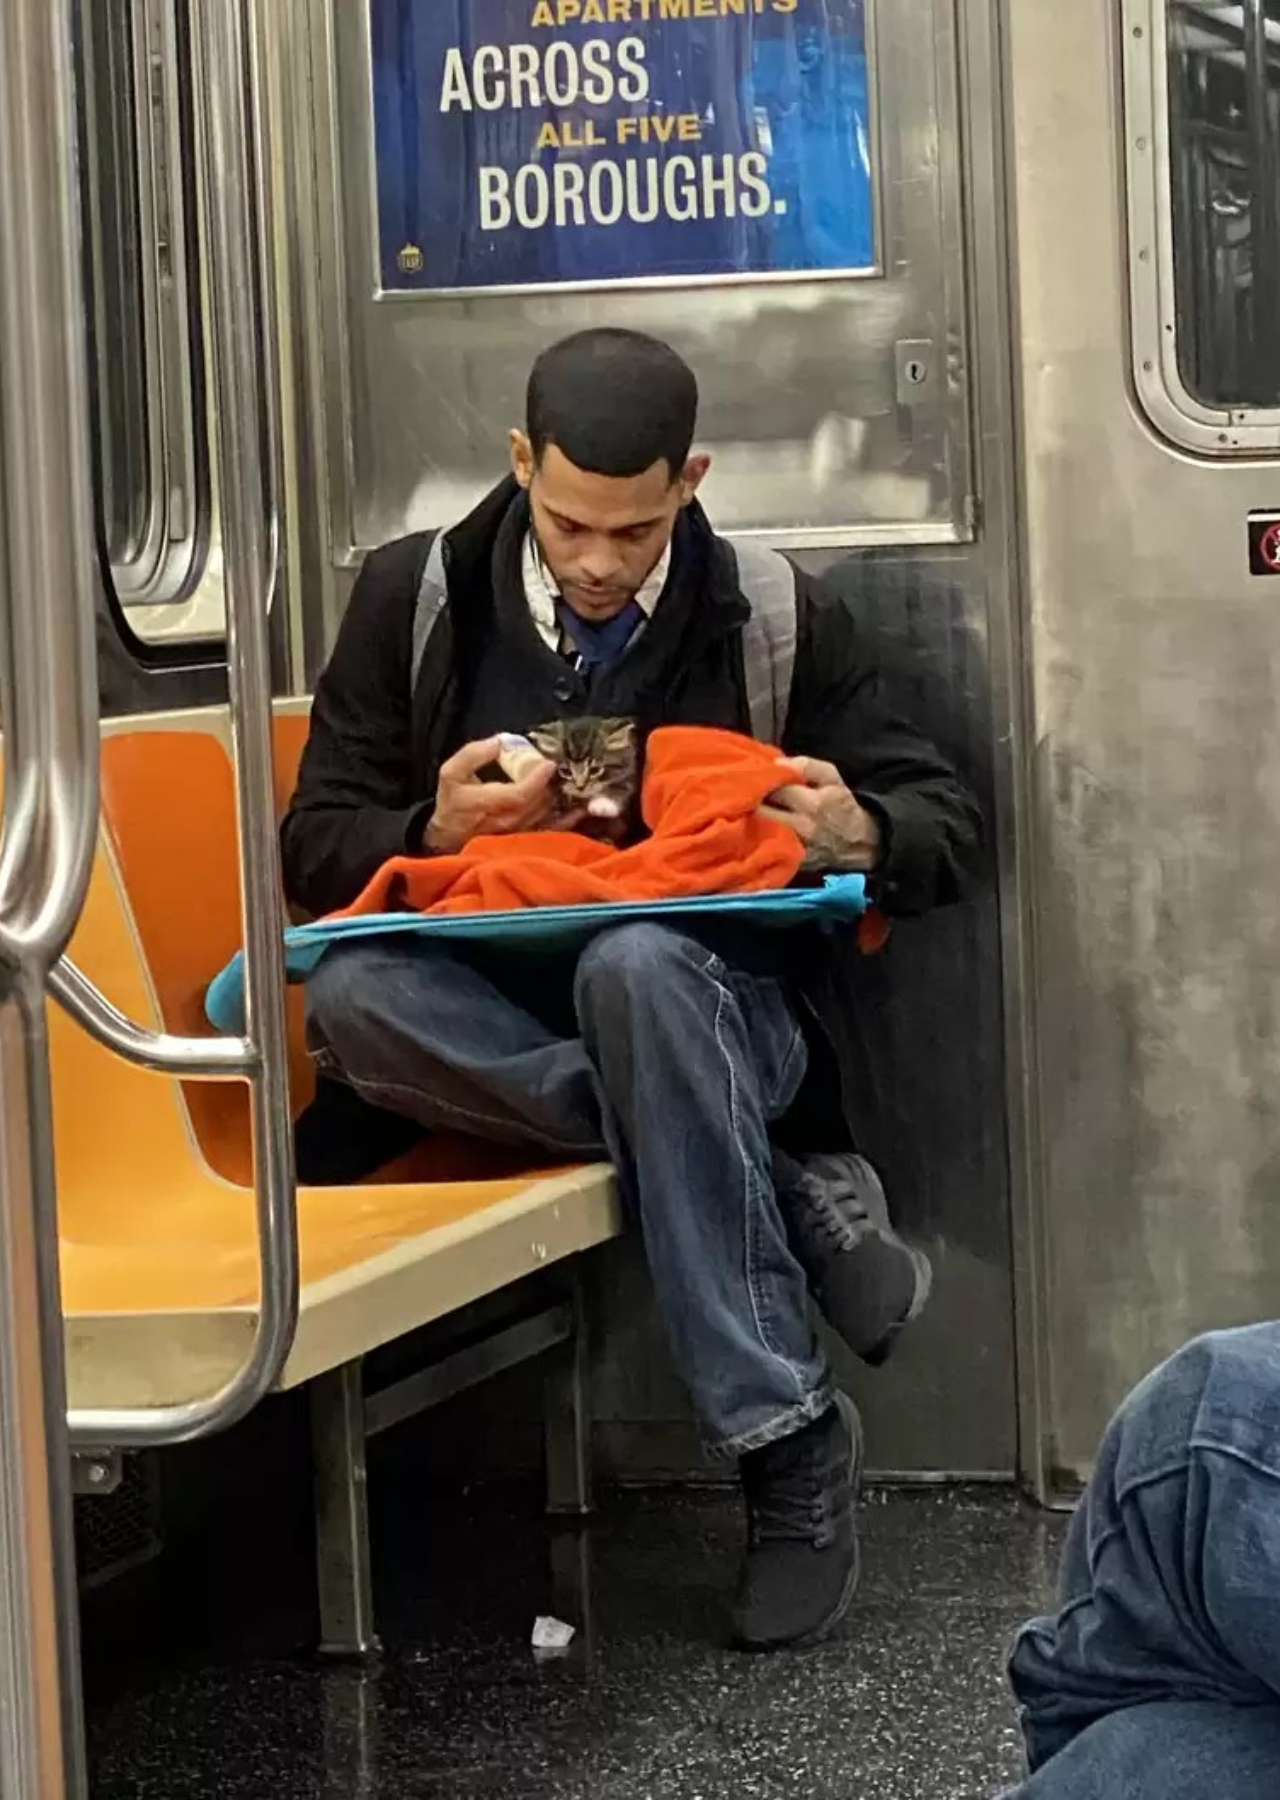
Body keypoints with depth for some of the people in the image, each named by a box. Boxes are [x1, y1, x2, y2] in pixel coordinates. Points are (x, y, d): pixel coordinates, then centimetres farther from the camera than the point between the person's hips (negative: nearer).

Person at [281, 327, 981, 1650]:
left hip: (714, 1006, -1)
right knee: (350, 995, -34)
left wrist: (859, 836, -17)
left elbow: (943, 825, 8)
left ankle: (787, 1441, -31)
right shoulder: (415, 599, 5)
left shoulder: (781, 618, 5)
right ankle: (792, 1192, -27)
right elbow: (316, 846, 5)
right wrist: (435, 831, -18)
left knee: (635, 965, -39)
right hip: (494, 1016, 1)